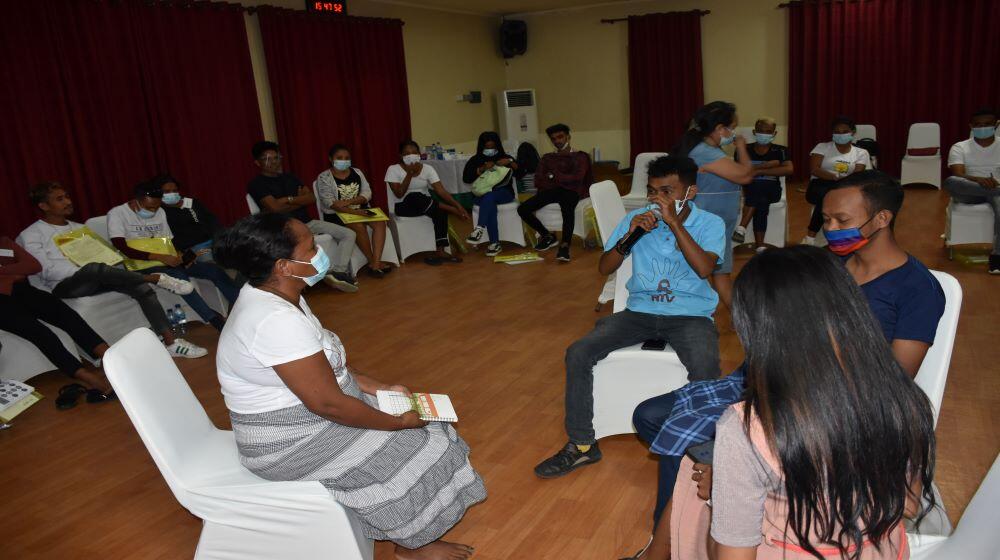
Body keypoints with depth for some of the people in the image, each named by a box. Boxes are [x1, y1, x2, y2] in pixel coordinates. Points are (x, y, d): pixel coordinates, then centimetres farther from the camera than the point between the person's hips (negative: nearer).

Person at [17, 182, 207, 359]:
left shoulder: (79, 228, 24)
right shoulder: (30, 235, 5)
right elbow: (46, 270, -8)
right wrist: (82, 271, -18)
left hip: (97, 280, 5)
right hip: (64, 286, -5)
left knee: (142, 286, -23)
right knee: (94, 268, -40)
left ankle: (171, 342, -29)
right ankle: (157, 278, -28)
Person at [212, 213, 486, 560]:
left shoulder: (275, 296, -1)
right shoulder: (276, 321, -32)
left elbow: (325, 365, 10)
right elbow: (329, 405, -28)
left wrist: (379, 388, 3)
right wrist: (400, 423, -17)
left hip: (297, 412, 9)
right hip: (290, 441, -9)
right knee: (413, 451, -6)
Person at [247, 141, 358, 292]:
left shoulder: (290, 177, 19)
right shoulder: (256, 184, -1)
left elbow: (312, 198, 9)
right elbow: (275, 207, -14)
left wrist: (290, 199, -6)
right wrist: (301, 201, -2)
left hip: (307, 223, 7)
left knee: (349, 234, -8)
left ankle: (339, 272, -21)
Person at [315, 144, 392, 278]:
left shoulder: (357, 172, 11)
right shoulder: (324, 178, -3)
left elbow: (367, 193, 0)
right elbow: (330, 203, -16)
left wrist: (348, 202, -19)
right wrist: (353, 212, -28)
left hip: (361, 209, 5)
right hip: (337, 214, -4)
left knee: (380, 222, -23)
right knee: (359, 226, -33)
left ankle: (376, 262, -31)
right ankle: (372, 262, -17)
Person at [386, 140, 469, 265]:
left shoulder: (427, 169, -2)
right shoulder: (393, 169, -8)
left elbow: (441, 190, -12)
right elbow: (399, 194, -18)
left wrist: (457, 205, -26)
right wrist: (410, 173, -23)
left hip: (426, 206, 3)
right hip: (405, 206, -2)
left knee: (440, 211, -32)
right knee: (415, 196, -36)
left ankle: (441, 251, -31)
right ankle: (453, 211, -24)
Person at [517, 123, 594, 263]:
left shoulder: (579, 156, 15)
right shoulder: (547, 158, 24)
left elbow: (577, 178, -5)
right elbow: (538, 182, 8)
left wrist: (554, 176, -1)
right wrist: (563, 181, -5)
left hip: (571, 191, -4)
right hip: (551, 191, 4)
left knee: (567, 208, -41)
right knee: (523, 209, -19)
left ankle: (565, 246, -48)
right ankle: (548, 236, 0)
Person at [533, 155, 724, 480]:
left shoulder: (710, 224, -2)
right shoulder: (636, 219, 6)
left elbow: (704, 268, -20)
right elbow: (605, 268, 3)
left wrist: (673, 222, -21)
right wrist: (630, 236, -14)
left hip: (691, 315, -3)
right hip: (640, 311, 3)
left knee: (705, 368, -36)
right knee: (578, 353, -17)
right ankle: (581, 446, -3)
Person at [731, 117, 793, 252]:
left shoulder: (780, 150, 10)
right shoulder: (744, 149, 12)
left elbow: (789, 169, -9)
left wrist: (759, 171, -14)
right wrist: (769, 164, -9)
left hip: (772, 189, 0)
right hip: (750, 189, 0)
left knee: (759, 188, -36)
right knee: (761, 201, -35)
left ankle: (742, 228, -40)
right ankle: (759, 245, -38)